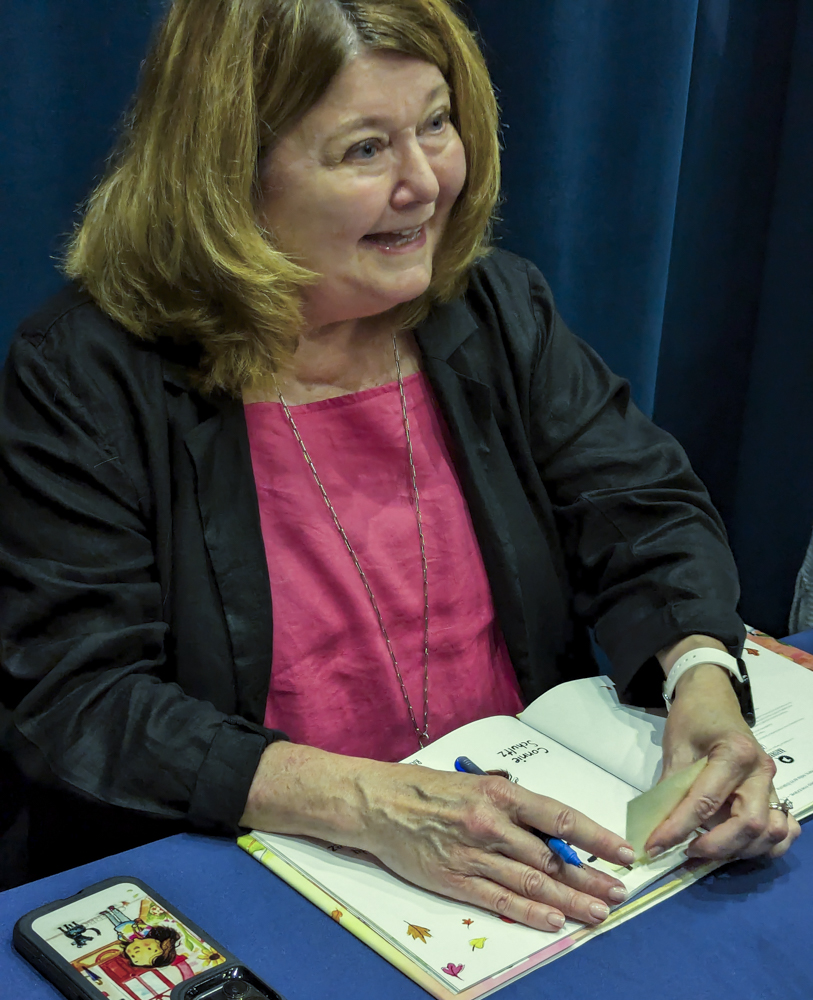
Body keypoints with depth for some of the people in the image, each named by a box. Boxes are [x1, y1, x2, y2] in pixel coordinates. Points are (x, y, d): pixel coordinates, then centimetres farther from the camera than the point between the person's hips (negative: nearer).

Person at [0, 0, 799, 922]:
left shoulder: (498, 311, 8)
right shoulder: (83, 373, -9)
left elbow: (643, 512, 8)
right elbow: (79, 703, -13)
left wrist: (703, 675, -15)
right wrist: (369, 805, -24)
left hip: (526, 841, 3)